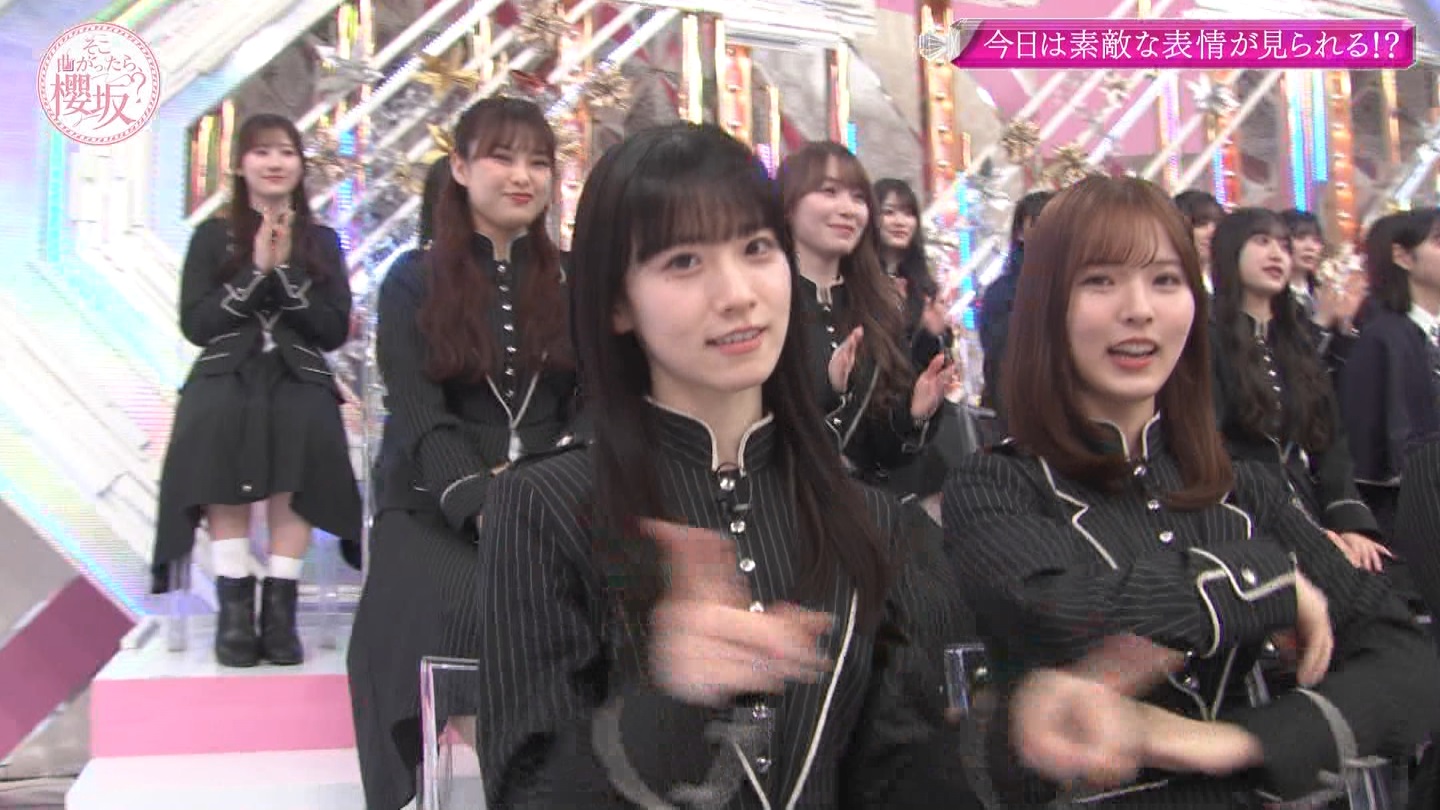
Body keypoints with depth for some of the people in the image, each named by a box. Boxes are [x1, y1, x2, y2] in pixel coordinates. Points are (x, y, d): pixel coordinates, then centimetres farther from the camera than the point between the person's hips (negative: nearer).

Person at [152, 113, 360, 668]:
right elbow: (195, 325, 1)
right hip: (226, 382, 0)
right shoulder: (213, 236, 12)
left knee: (291, 486, -30)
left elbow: (335, 331, 4)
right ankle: (234, 608, -23)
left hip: (298, 384, 1)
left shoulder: (321, 241, 15)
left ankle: (280, 606, -23)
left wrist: (287, 270, -6)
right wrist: (256, 271, -7)